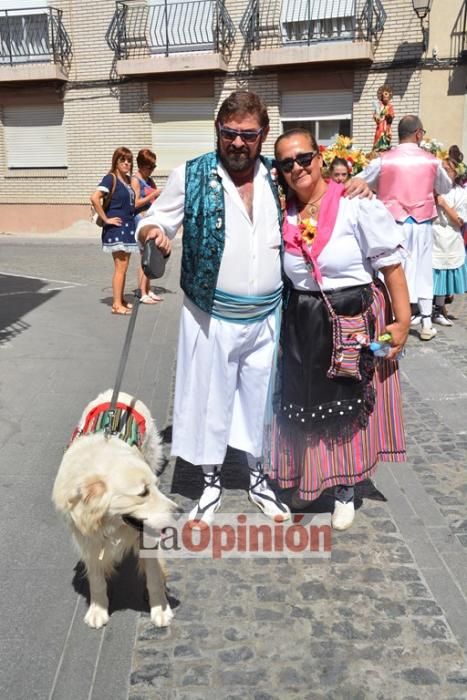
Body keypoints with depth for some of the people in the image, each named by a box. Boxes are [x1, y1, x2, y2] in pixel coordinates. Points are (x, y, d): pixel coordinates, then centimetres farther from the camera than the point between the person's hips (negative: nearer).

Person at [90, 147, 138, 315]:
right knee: (120, 267, -7)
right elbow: (94, 198, -24)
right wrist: (105, 219, -19)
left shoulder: (128, 179, 12)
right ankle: (116, 304, -2)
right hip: (116, 228, -8)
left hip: (128, 227, 8)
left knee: (124, 267, 12)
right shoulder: (110, 178, -11)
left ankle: (120, 300, 21)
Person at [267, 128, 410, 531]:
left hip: (354, 320, -4)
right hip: (303, 325, 4)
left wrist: (402, 320, -14)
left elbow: (390, 264, -11)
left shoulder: (356, 205, -12)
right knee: (306, 406, 13)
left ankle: (345, 491, 28)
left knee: (349, 408, 8)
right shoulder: (284, 216, 2)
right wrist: (283, 326, 11)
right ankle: (308, 479, 36)